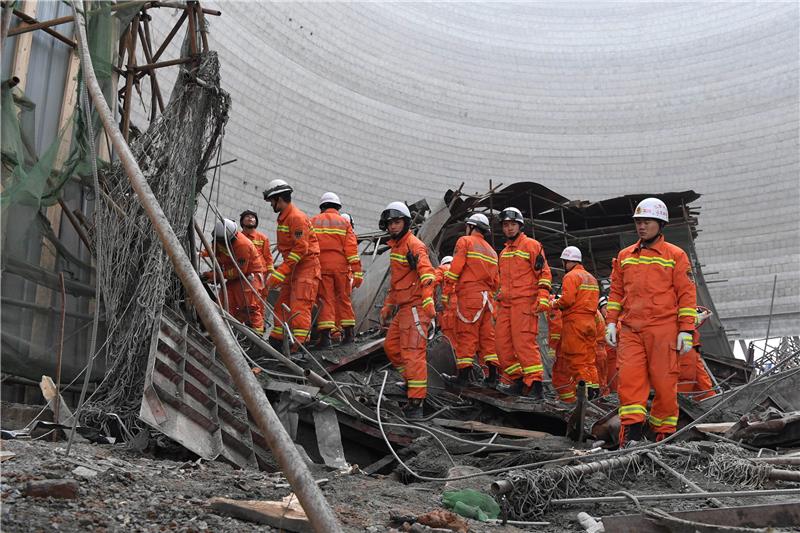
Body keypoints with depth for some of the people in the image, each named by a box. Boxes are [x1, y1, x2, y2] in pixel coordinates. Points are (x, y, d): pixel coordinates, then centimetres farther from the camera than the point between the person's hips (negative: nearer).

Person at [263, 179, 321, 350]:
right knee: (282, 305, 13)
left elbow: (301, 248, -22)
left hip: (306, 267, -10)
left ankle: (299, 346, -17)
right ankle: (276, 341, 22)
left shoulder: (297, 217, -16)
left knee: (299, 308, -15)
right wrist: (279, 273, 15)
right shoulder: (283, 218, 15)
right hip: (293, 268, 10)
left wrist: (279, 273, -23)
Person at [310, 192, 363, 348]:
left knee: (325, 299, 0)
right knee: (343, 298, 12)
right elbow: (352, 249, 0)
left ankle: (325, 335, -10)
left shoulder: (314, 221, 9)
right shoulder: (344, 222, 7)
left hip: (321, 265, 0)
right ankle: (348, 333, 17)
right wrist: (357, 272, -2)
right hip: (341, 265, 1)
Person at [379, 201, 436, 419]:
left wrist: (428, 302, -39)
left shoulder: (414, 245, -12)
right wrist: (387, 306, 31)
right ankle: (412, 380, 32)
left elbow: (426, 274, -26)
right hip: (403, 307, 10)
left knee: (412, 352, -11)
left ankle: (416, 402, -9)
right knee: (391, 346, 18)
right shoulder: (395, 246, 19)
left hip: (415, 306, -10)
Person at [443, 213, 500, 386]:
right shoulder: (491, 251, 22)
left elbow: (455, 268, -8)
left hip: (468, 294, -6)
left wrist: (447, 291, -7)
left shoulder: (465, 241, 2)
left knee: (466, 334, -6)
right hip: (487, 297, 6)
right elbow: (495, 281, 19)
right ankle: (492, 372, 9)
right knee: (487, 334, 10)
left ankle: (464, 374, -9)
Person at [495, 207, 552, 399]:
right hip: (505, 304, 8)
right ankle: (515, 379, 11)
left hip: (525, 302, -8)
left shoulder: (531, 245, 0)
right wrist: (499, 299, 28)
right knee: (502, 341, 3)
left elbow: (544, 273, -7)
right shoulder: (504, 252, 23)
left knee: (524, 341, -15)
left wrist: (543, 298, -16)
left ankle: (534, 382, -13)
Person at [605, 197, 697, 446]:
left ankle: (665, 432, 13)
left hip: (663, 330, -3)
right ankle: (632, 431, -8)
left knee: (664, 381, 0)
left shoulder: (675, 255, 4)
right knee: (629, 377, -8)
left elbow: (687, 294, 1)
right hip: (630, 330, 3)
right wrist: (611, 322, 10)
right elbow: (616, 291, 19)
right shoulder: (625, 256, 16)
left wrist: (686, 330, -5)